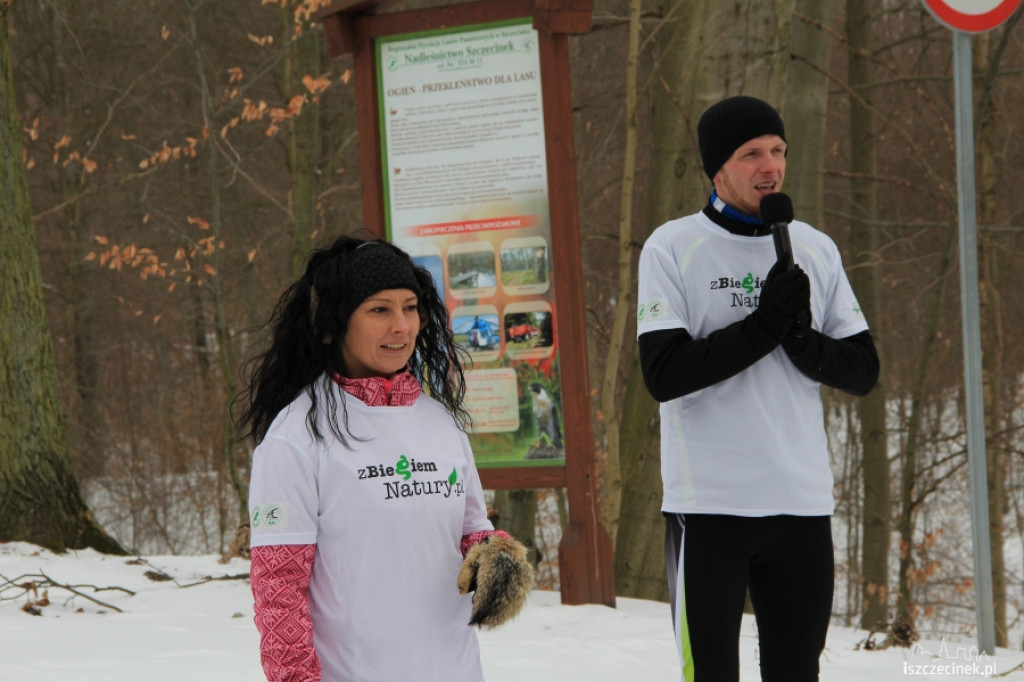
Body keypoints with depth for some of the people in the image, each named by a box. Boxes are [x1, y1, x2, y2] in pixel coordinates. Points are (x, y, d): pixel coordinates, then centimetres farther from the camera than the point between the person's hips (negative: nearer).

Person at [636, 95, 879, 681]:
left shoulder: (816, 251, 9)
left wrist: (799, 337, -11)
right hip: (709, 505, -4)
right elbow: (663, 374, -13)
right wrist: (762, 328, -17)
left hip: (803, 502, 4)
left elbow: (863, 370, 7)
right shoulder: (672, 249, -3)